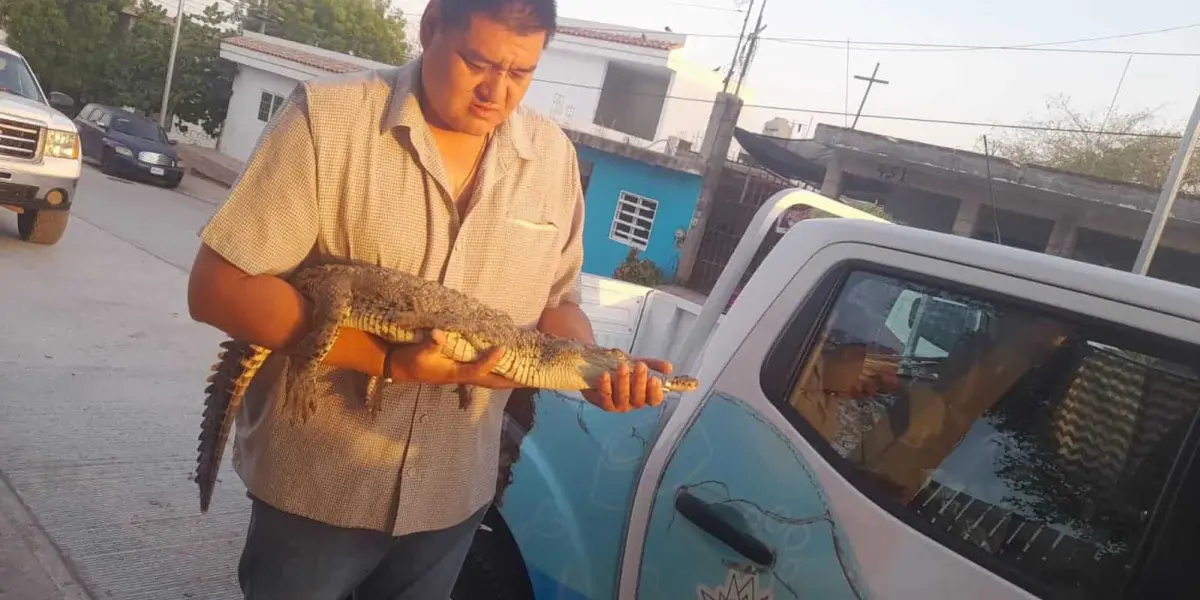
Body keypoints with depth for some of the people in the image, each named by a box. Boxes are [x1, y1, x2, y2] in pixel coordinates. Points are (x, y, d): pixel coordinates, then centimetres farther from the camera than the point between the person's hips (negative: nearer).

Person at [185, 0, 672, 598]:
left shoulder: (553, 155, -1)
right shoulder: (328, 115, -14)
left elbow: (555, 302, 7)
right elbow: (219, 288, -16)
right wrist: (390, 361, -25)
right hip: (315, 487, -3)